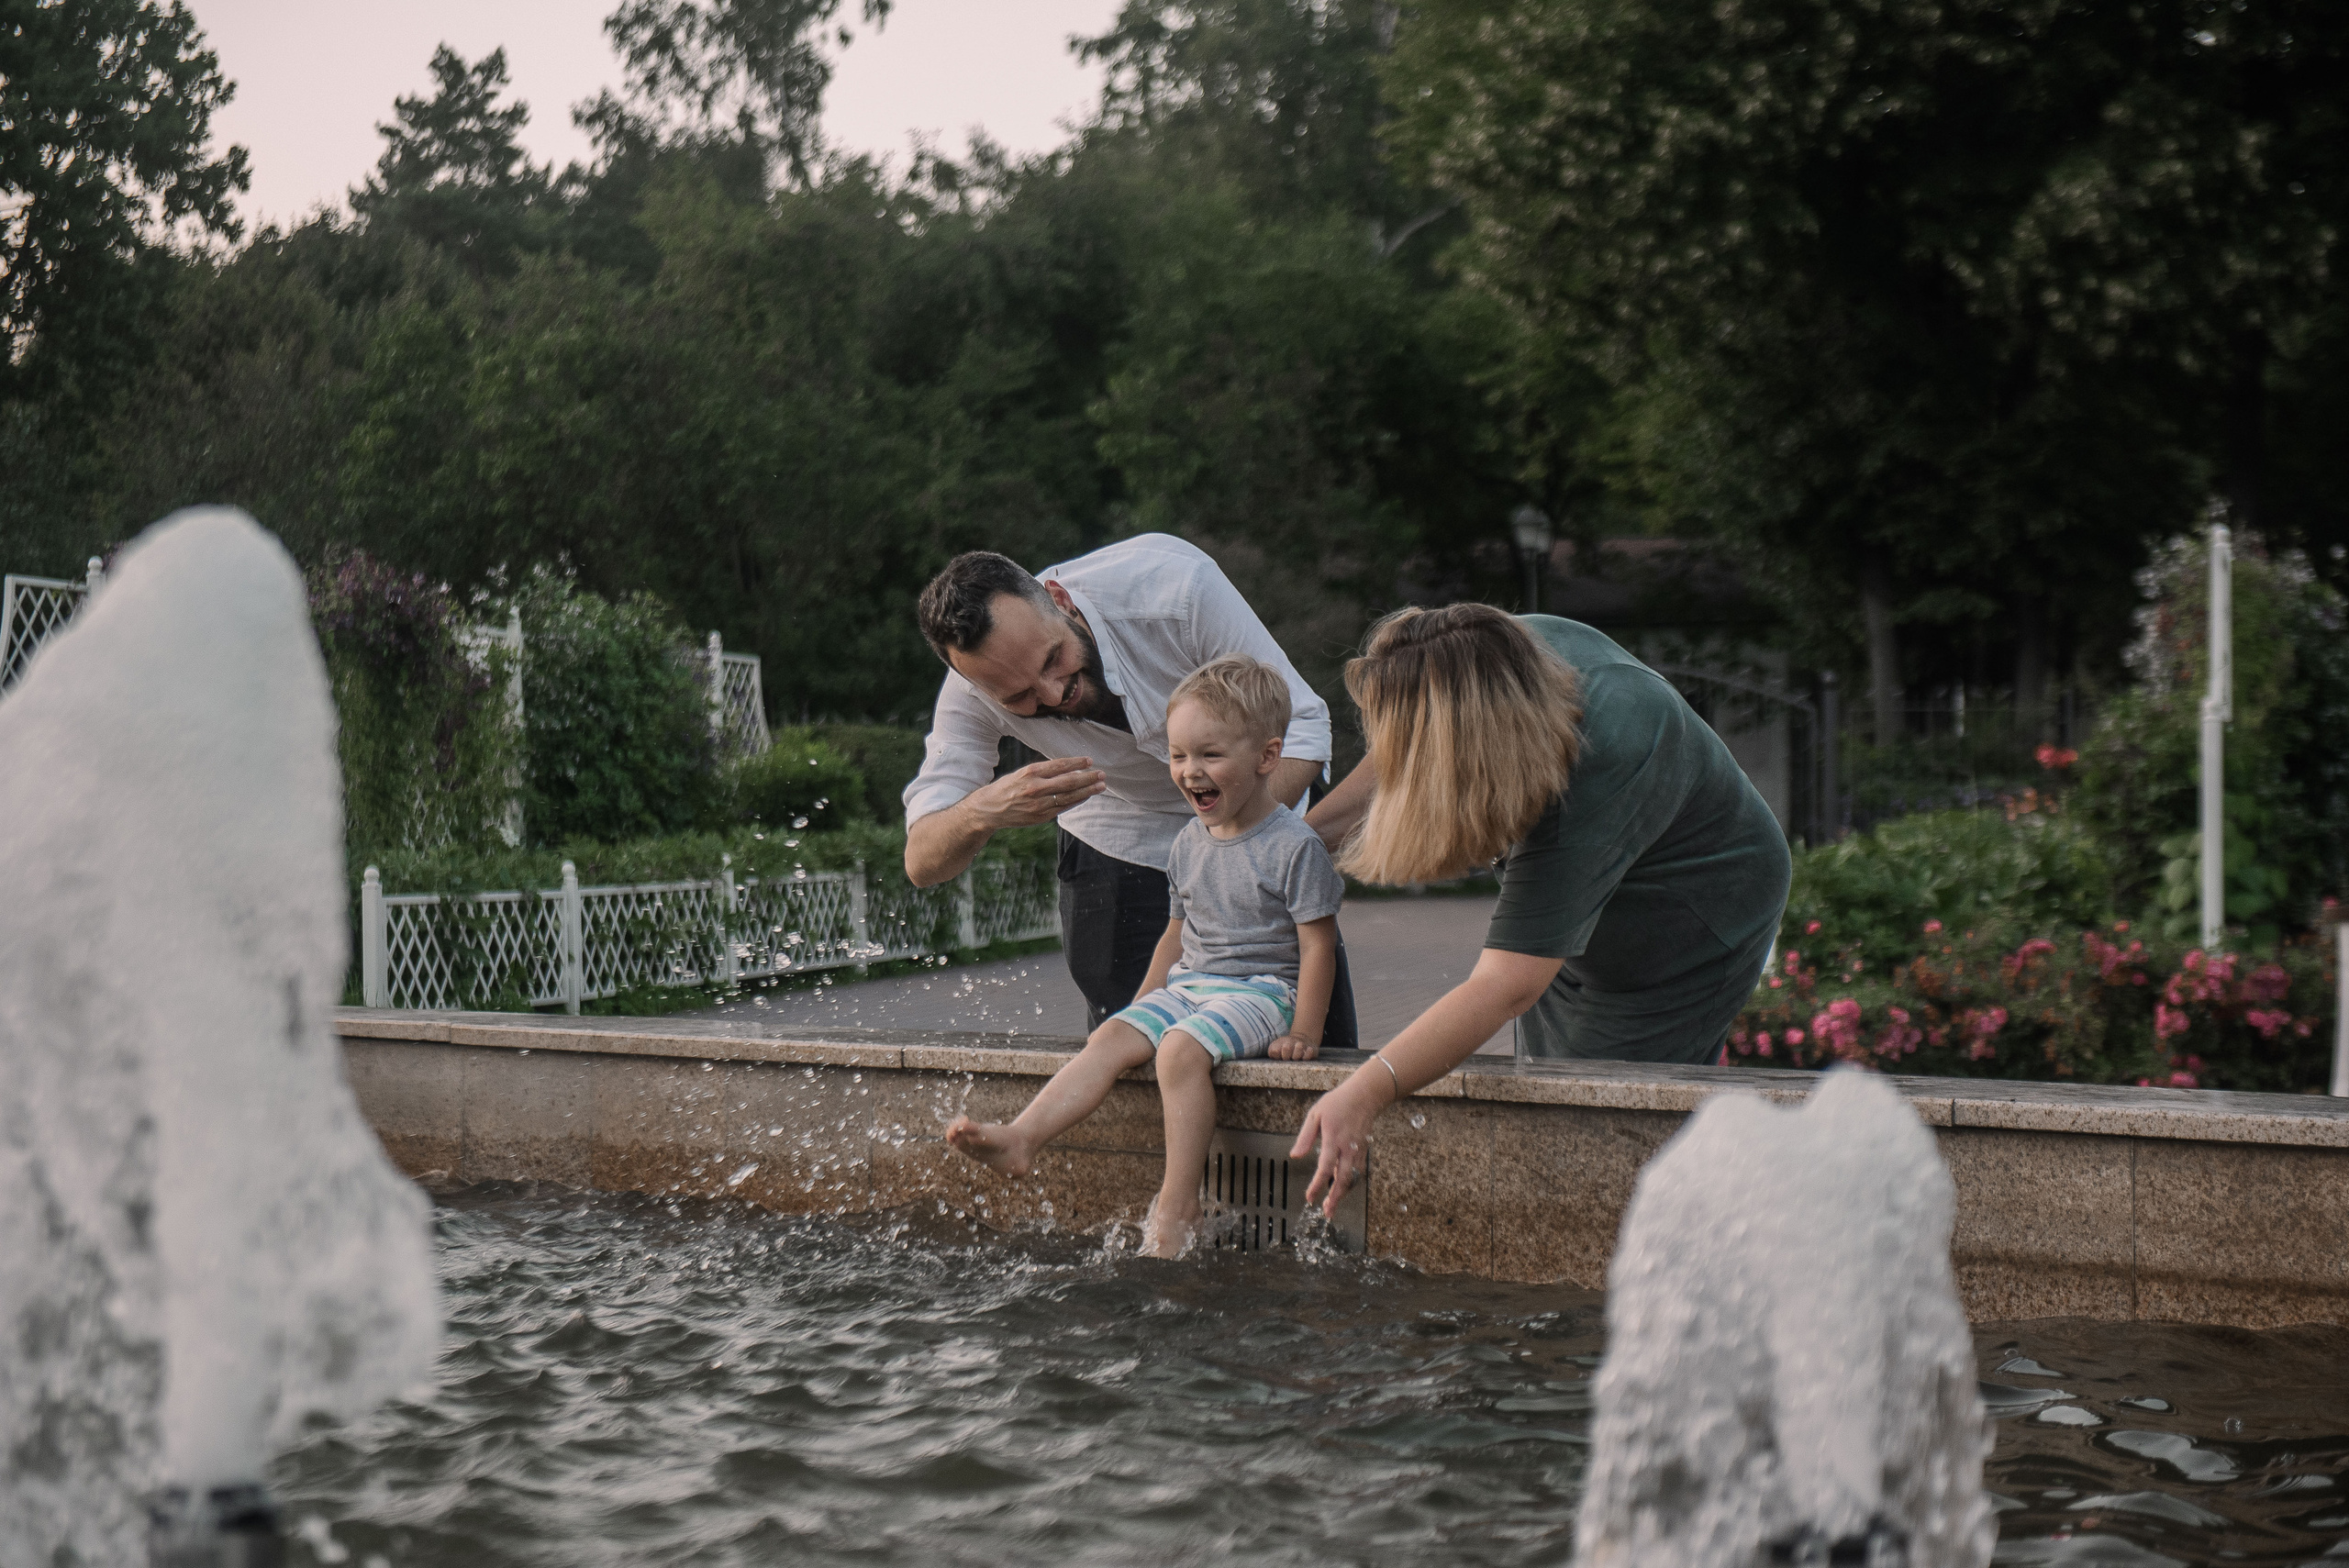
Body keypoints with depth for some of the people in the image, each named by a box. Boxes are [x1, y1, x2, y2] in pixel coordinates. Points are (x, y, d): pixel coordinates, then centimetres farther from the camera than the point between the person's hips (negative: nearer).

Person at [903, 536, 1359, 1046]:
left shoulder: (1174, 582, -34)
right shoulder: (971, 693, -26)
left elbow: (1302, 723, -28)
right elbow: (921, 861, -26)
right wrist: (980, 812, -49)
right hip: (1118, 842, 1)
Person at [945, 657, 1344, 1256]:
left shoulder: (1294, 846, -11)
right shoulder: (1190, 842, 10)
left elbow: (1317, 944, -11)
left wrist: (1304, 1033, -15)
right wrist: (1142, 1004, 17)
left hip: (1261, 989, -7)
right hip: (1188, 983, 7)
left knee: (1181, 1049, -30)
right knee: (1111, 1037, -15)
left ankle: (1177, 1207, -28)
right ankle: (1020, 1138, -26)